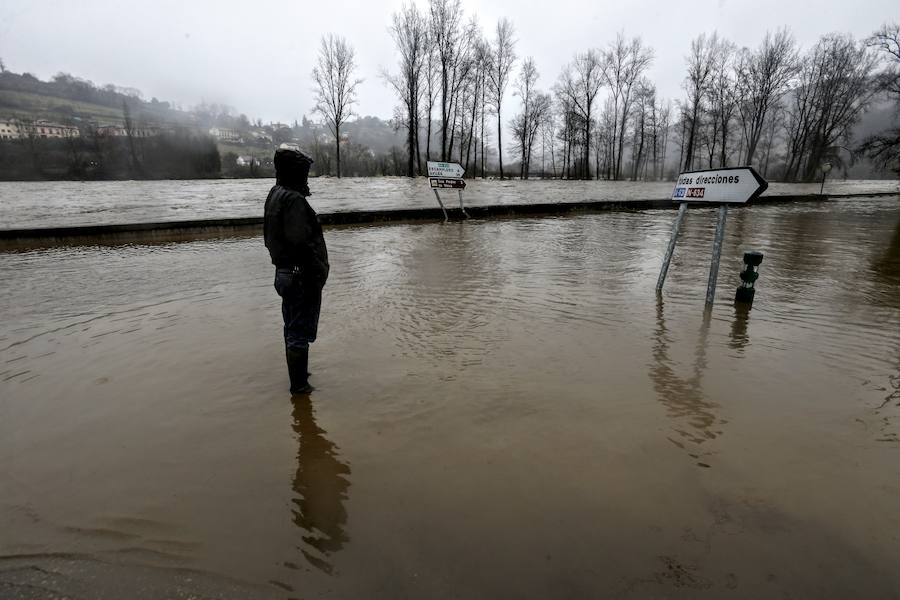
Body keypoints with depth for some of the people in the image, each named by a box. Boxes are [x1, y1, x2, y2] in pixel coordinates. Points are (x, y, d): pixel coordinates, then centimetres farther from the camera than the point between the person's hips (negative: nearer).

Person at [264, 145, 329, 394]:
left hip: (285, 273, 10)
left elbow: (270, 235, 17)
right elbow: (301, 245, -27)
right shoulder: (294, 200, -21)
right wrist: (316, 277, -20)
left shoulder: (275, 194, 10)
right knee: (301, 331, 1)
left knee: (292, 327, 20)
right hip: (303, 277, -10)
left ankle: (297, 374, 36)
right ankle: (299, 384, 13)